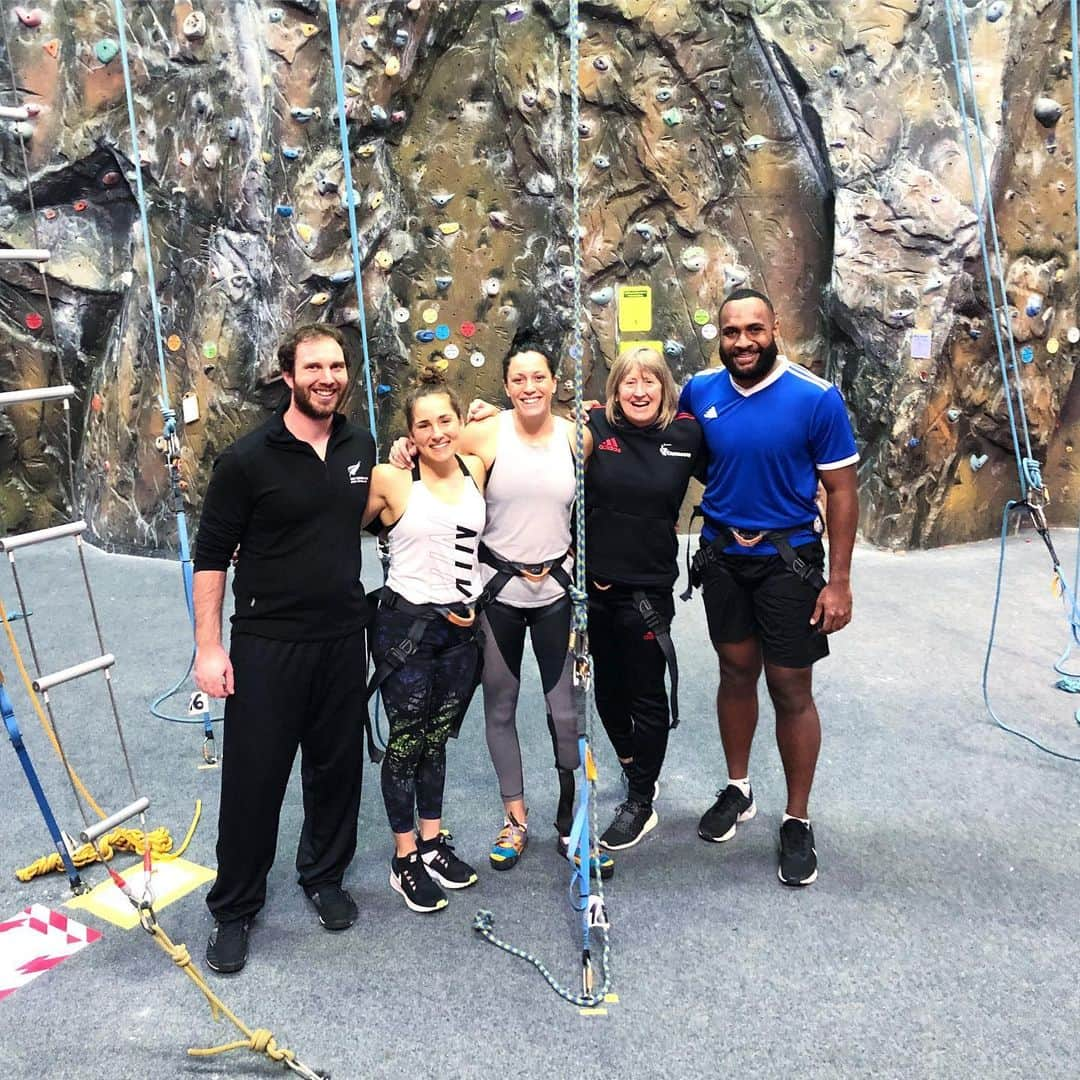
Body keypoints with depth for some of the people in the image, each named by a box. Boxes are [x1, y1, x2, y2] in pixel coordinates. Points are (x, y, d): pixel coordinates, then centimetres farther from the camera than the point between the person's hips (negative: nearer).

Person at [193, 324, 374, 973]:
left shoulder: (362, 448, 4)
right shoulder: (248, 458, -10)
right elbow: (212, 555, -7)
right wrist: (209, 647, -9)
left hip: (344, 638, 4)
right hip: (267, 644, -4)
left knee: (338, 767, 15)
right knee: (254, 778, 5)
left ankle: (325, 877, 37)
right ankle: (235, 908, 24)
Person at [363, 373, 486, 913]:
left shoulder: (475, 469, 3)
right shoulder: (391, 479, -10)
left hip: (461, 626, 4)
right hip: (406, 622, -4)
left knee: (437, 737, 16)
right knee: (406, 739, 6)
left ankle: (433, 842, 31)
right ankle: (405, 859, 20)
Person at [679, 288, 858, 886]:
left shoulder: (817, 398, -14)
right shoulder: (700, 391, -3)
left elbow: (842, 492, -10)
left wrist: (840, 582, -12)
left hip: (788, 560, -3)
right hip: (721, 556, 3)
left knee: (791, 690, 3)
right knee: (737, 672, 16)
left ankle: (797, 821, 20)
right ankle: (737, 790, 35)